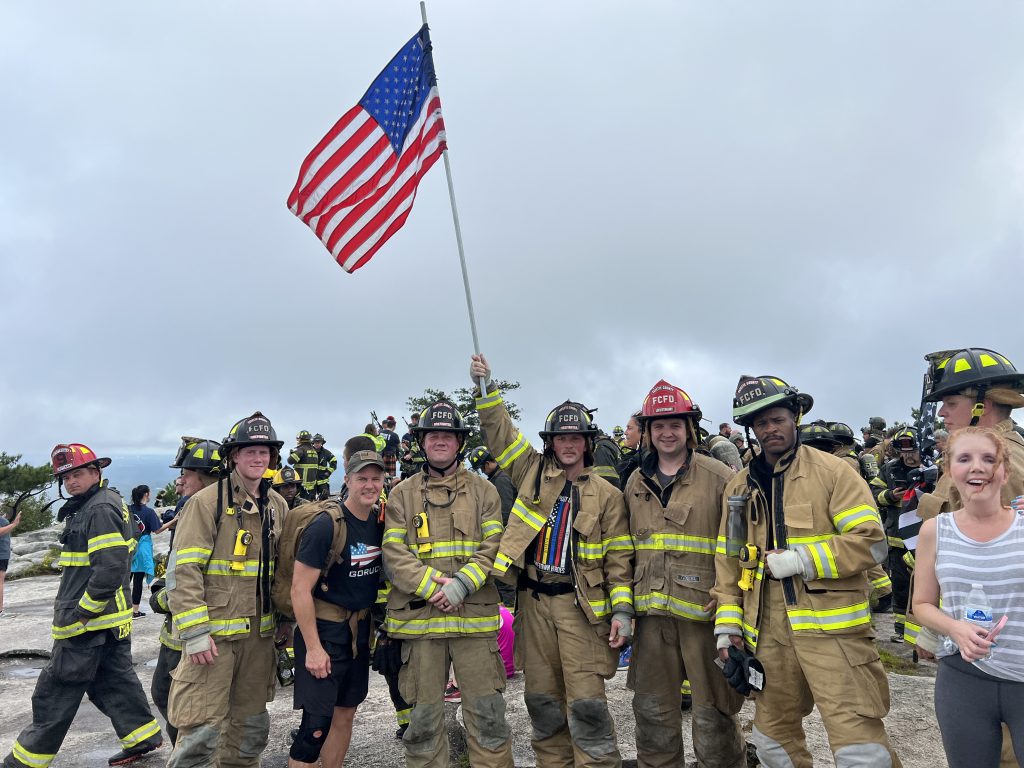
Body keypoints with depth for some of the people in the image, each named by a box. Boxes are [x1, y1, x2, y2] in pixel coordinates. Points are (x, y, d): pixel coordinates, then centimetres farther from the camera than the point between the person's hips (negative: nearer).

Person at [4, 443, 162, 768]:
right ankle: (143, 737, 22)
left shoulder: (101, 509, -18)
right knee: (113, 682, 15)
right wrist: (75, 606, 20)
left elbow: (110, 569, -25)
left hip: (90, 623, -10)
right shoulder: (88, 507, 15)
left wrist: (80, 613, -19)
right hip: (109, 620, 10)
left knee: (55, 693, 3)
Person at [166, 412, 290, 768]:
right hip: (213, 632, -6)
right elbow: (183, 571, -14)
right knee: (203, 729, -3)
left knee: (251, 724, 17)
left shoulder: (277, 505, 8)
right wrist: (194, 632, -18)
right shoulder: (206, 502, -10)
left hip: (259, 632, 6)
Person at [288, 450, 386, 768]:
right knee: (317, 723, -7)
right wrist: (313, 647, -18)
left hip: (360, 629, 7)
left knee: (345, 714, 16)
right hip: (324, 629, -7)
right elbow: (300, 590, -18)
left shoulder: (381, 523, 1)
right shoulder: (325, 526, -19)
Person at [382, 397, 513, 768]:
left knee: (487, 714, 4)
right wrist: (432, 586, -14)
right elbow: (394, 553, -1)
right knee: (423, 716, 11)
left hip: (474, 615, 0)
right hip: (419, 617, 1)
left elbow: (493, 547, -1)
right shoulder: (402, 494, 8)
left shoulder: (482, 489, 7)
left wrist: (461, 585, -15)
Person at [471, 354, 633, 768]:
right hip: (535, 602, 3)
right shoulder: (534, 473, 7)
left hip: (580, 606, -3)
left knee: (586, 702, -4)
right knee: (542, 698, 13)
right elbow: (501, 432, 5)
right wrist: (485, 389, -6)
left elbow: (619, 558, -1)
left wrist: (622, 611, -8)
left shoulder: (607, 495, 1)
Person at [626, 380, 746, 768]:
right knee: (652, 712, 16)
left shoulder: (717, 476, -5)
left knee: (713, 712, 6)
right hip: (652, 614, 5)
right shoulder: (637, 482, 11)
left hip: (703, 610, -4)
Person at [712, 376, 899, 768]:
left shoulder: (833, 471, -4)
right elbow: (729, 562, 12)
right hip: (769, 630, 5)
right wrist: (728, 627, 8)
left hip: (831, 625, -5)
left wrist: (800, 559, -17)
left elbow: (871, 542, -11)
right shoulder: (740, 487, 10)